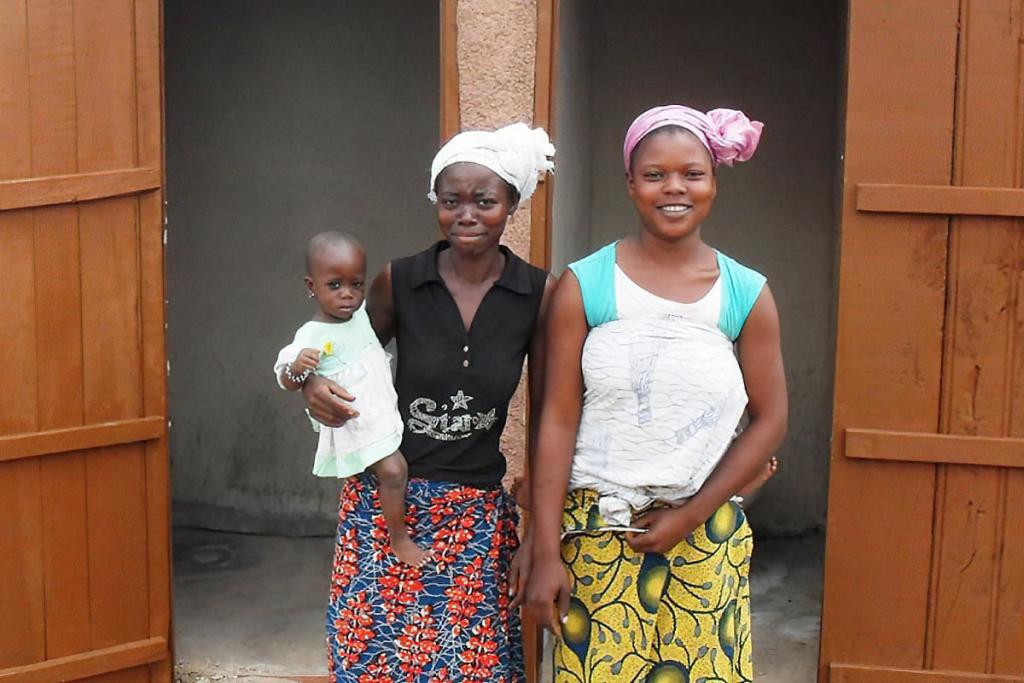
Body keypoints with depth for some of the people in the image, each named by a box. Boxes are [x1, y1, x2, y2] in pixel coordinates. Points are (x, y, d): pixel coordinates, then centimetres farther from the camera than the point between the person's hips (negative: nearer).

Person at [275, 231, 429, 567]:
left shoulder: (361, 314, 1)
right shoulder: (312, 336, -21)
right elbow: (286, 381, -22)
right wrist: (296, 368, -42)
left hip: (387, 413, 8)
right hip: (356, 428, -8)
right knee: (392, 471, -19)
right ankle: (399, 539, 0)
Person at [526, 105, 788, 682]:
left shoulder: (746, 294, 0)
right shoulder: (584, 286, -4)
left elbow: (770, 420, 2)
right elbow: (558, 421, -5)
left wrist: (690, 517, -6)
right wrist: (546, 554, -7)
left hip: (705, 540, 1)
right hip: (596, 532, -1)